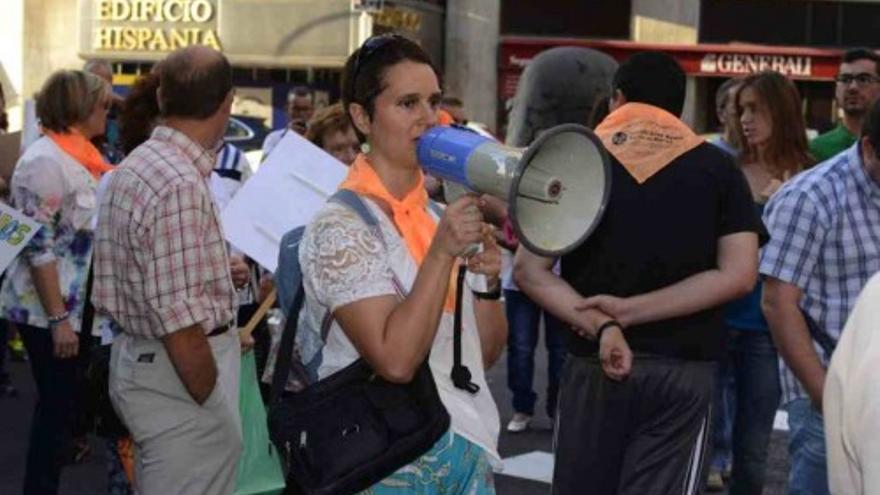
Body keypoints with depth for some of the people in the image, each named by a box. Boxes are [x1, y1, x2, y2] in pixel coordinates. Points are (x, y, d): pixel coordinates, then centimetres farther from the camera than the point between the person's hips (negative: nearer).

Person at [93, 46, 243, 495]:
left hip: (138, 355, 10)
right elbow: (179, 323, -25)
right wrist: (213, 403, -15)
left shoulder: (133, 167, 8)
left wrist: (218, 272, 33)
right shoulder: (181, 186, -23)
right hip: (179, 373, -10)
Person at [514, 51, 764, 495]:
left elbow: (528, 269, -6)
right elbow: (739, 274, -8)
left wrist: (601, 326, -14)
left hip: (594, 363, 1)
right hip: (685, 367, 0)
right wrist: (629, 310, -10)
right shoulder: (717, 167, 3)